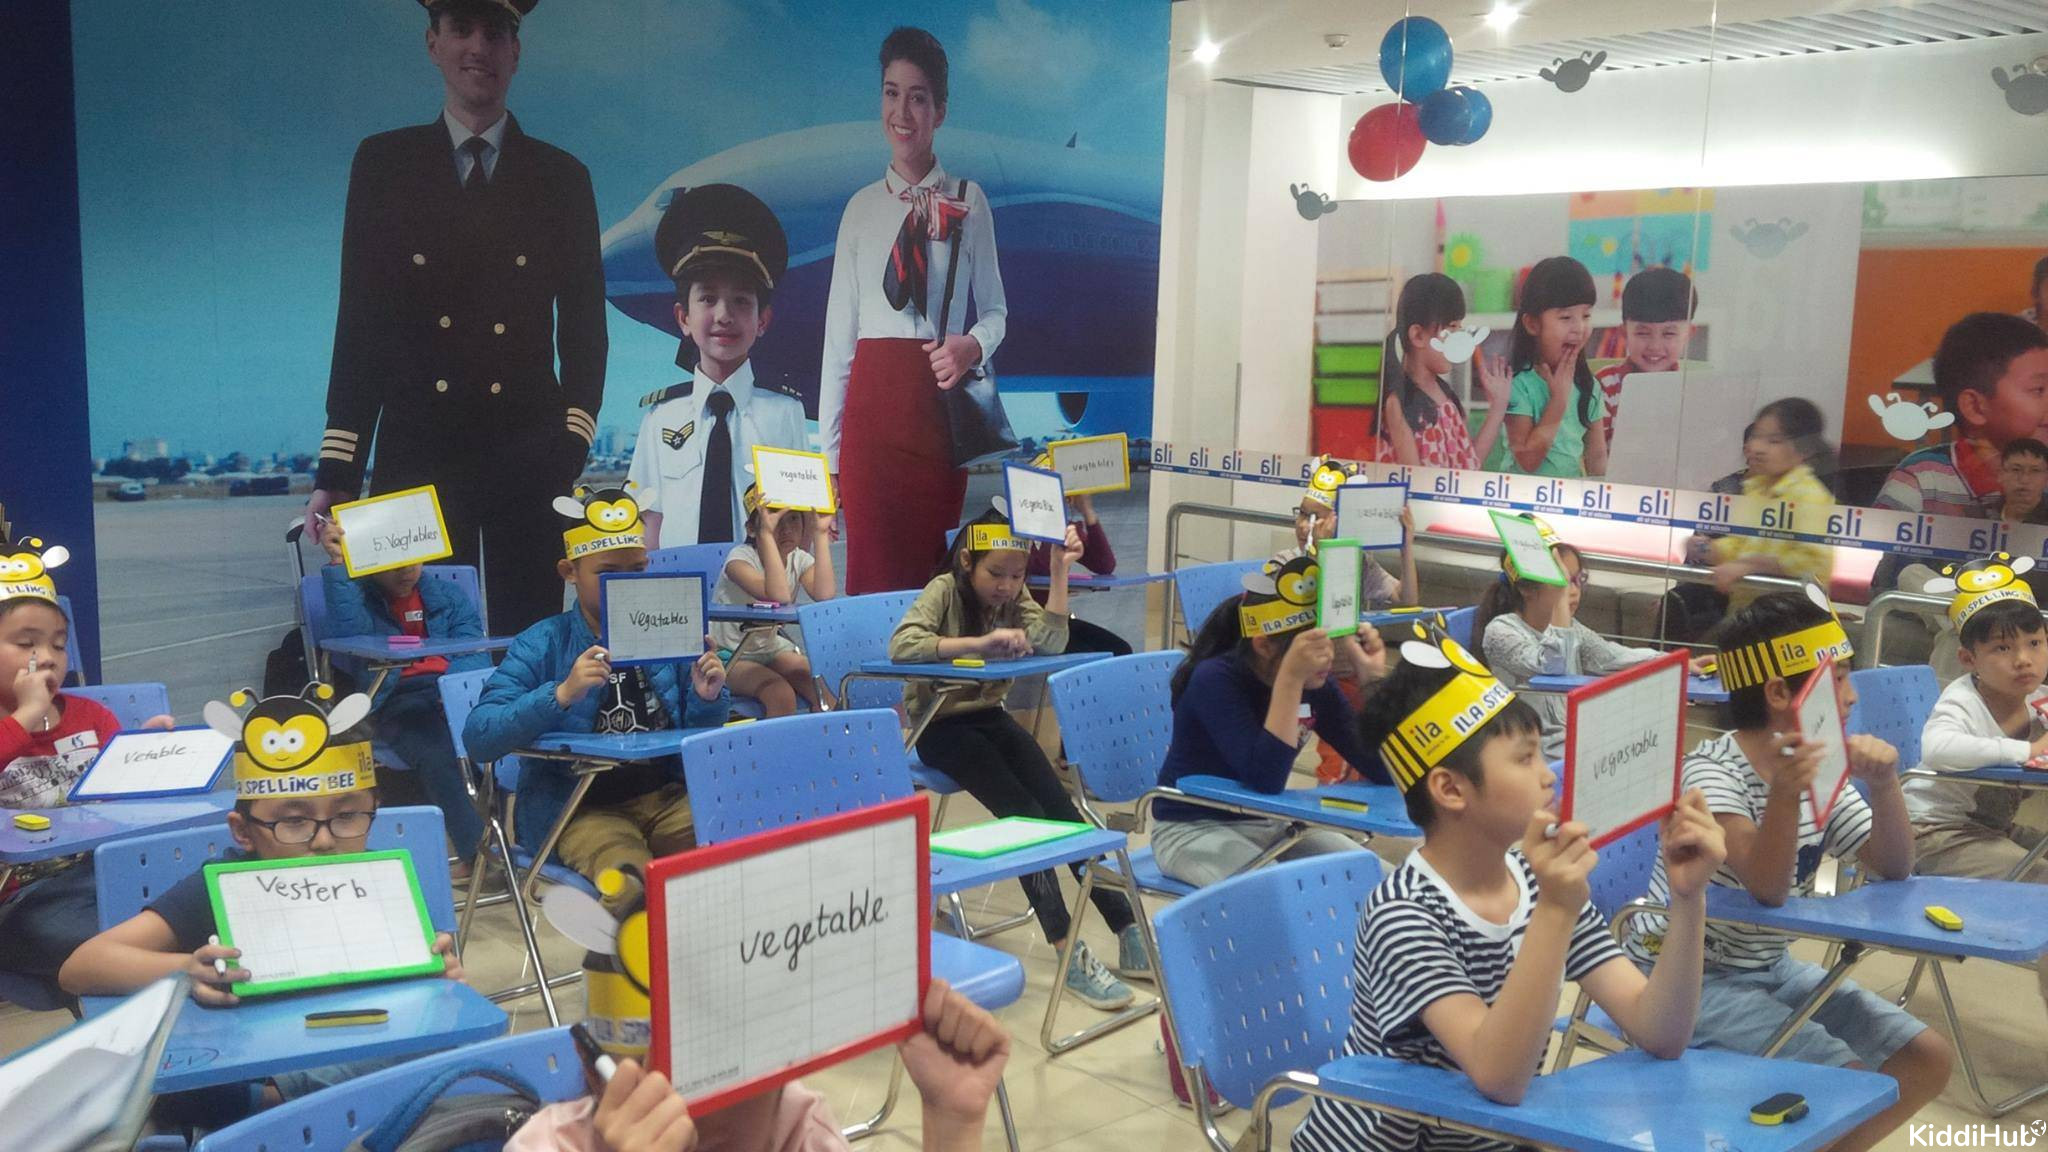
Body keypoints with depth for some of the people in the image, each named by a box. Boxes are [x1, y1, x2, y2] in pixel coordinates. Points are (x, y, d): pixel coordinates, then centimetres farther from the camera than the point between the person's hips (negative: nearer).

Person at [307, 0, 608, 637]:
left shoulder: (562, 178, 9)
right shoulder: (383, 163, 9)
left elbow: (584, 329, 8)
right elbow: (359, 322, 7)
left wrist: (572, 446, -6)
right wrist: (337, 471, 1)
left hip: (529, 458, 0)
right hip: (416, 458, 0)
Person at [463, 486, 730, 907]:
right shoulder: (542, 646, -3)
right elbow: (478, 740, -15)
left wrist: (708, 700, -9)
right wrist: (562, 694, -27)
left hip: (666, 795, 4)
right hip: (582, 809, -3)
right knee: (636, 889, -32)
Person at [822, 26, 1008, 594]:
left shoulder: (968, 202, 5)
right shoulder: (862, 208, 9)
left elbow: (994, 308, 10)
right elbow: (839, 332, 9)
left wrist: (972, 345, -15)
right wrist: (828, 448, 4)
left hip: (941, 399, -1)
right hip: (873, 400, 1)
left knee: (933, 568, 4)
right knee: (871, 564, -2)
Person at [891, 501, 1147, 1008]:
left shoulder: (1015, 597, 2)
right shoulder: (944, 590, -12)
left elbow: (1050, 642, -17)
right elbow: (901, 646, -30)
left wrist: (1061, 570, -23)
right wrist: (980, 643, -38)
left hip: (990, 717, 5)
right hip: (940, 725, -5)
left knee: (1059, 806, -15)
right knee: (1023, 812, -24)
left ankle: (1128, 933, -15)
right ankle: (1068, 953, -24)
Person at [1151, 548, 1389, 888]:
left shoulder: (1316, 684, -5)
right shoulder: (1216, 679, -22)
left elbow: (1383, 770, -7)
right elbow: (1265, 779, -35)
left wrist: (1372, 678, -17)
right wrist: (1290, 678, -41)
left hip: (1271, 826, 7)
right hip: (1194, 830, -6)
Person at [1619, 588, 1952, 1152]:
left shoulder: (1821, 768, 3)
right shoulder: (1710, 772, -19)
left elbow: (1892, 870, -1)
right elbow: (1767, 887, -31)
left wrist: (1884, 787, -18)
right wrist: (1784, 791, -47)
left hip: (1769, 968, 8)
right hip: (1686, 978, -8)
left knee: (1926, 1058, 3)